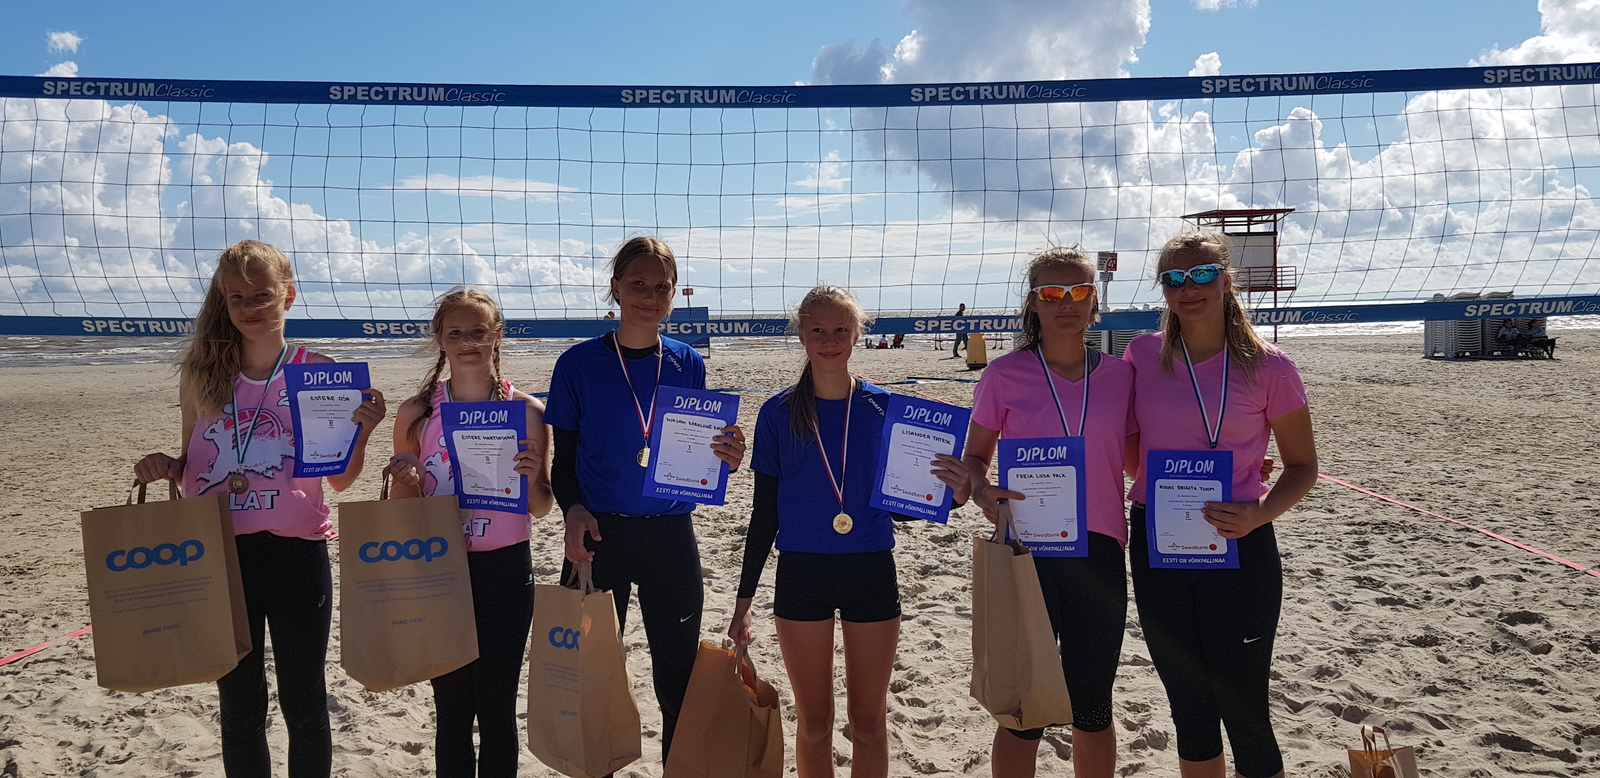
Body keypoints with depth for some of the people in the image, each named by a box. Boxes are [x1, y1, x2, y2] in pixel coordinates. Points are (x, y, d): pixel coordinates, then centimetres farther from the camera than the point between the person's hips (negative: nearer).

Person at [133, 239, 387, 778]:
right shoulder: (202, 374, 2)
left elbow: (340, 478, 0)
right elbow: (192, 465, 13)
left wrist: (362, 431, -17)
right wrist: (162, 467, -8)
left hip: (296, 552, -2)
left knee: (303, 704, 9)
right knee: (239, 706, 14)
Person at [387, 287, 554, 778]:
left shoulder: (528, 411, -3)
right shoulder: (417, 413, -1)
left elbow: (541, 507, 4)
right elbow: (400, 509, 7)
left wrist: (531, 480, -18)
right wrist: (406, 483, -15)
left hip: (506, 570, -1)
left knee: (497, 710, 7)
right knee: (451, 710, 11)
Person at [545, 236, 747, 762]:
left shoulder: (687, 365, 4)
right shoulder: (579, 364, -2)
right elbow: (563, 460, 1)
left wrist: (726, 459, -13)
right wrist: (573, 510, -18)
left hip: (671, 536, 2)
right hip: (601, 535, -1)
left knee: (679, 680, 7)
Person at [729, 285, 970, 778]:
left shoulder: (884, 407, -1)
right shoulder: (778, 413, -1)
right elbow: (765, 512, 3)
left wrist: (955, 492, -21)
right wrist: (744, 598, 3)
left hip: (871, 571, 0)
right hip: (802, 572, 0)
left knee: (869, 719, 10)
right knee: (814, 720, 11)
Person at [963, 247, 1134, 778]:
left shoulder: (1120, 376, 4)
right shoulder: (1005, 375, -2)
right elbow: (973, 456, 5)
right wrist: (982, 491, -17)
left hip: (1100, 553, 2)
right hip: (1025, 551, -2)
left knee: (1092, 709, 14)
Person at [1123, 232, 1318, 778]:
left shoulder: (1268, 367, -6)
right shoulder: (1143, 355, 2)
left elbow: (1302, 467, 0)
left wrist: (1259, 514, -16)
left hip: (1239, 549, -3)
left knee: (1244, 716, 3)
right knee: (1189, 711, 16)